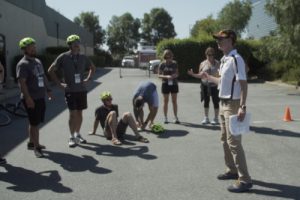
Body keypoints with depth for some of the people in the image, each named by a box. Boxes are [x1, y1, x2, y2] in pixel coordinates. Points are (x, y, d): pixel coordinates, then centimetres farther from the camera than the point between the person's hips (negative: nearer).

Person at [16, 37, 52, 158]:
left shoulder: (38, 61, 13)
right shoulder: (23, 64, -14)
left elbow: (43, 77, 23)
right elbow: (22, 82, -20)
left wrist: (48, 90, 20)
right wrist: (28, 98, -26)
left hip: (41, 97, 8)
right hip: (31, 99, -8)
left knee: (35, 122, 17)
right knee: (35, 123, -3)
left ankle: (31, 143, 31)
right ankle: (36, 147, 5)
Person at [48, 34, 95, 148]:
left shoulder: (83, 57, 3)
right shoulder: (63, 57, -7)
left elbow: (92, 68, 21)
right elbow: (51, 71, -2)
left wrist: (88, 79, 9)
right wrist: (59, 84, -5)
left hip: (81, 89, 4)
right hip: (70, 90, -4)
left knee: (79, 113, 10)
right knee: (72, 114, -5)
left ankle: (78, 134, 25)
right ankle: (72, 137, 7)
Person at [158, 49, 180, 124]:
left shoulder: (174, 64, 2)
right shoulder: (162, 64, -3)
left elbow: (177, 73, 8)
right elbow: (159, 75, -4)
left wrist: (175, 75, -15)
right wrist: (166, 76, -21)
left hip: (174, 84, 1)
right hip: (165, 84, -1)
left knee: (174, 101, 5)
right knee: (166, 101, 5)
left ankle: (175, 117, 11)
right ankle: (165, 118, 13)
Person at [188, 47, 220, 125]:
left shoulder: (217, 63, 2)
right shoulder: (202, 64, 7)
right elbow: (200, 75, 9)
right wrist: (192, 74, -6)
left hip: (214, 85, -2)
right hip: (205, 85, 2)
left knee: (215, 101, 1)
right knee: (206, 101, 9)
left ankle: (216, 118, 12)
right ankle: (206, 118, 19)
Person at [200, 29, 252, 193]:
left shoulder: (236, 59, -16)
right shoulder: (224, 60, 12)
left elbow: (243, 83, -21)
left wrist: (242, 107, -28)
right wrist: (208, 77, 31)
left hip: (233, 105, -10)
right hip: (223, 104, 10)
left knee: (234, 142, -9)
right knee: (225, 140, 17)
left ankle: (245, 180, -2)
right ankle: (232, 170, 31)